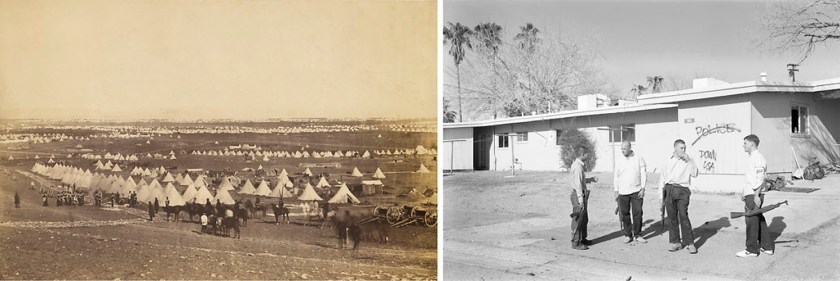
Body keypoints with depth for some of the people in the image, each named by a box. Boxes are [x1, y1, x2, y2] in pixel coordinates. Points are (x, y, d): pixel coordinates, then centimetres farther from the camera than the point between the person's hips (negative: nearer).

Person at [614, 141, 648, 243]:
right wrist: (616, 191, 5)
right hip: (623, 192, 1)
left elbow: (643, 174, 2)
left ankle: (637, 235, 10)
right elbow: (616, 176, 8)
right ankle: (627, 235, 11)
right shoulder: (619, 161, 5)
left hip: (637, 191, -1)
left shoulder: (639, 159, 1)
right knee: (624, 214, 1)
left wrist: (643, 188, -5)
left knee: (637, 213, -1)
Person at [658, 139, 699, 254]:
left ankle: (690, 243, -2)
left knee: (683, 216, -10)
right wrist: (661, 194, 12)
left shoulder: (688, 160, 6)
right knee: (672, 217, 4)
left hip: (682, 190, -2)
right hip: (669, 189, 3)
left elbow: (695, 174, -6)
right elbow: (662, 177, 15)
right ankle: (675, 242, 12)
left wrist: (689, 161, -13)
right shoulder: (668, 161, 12)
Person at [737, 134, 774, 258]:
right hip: (750, 194, 10)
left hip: (754, 195, -10)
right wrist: (745, 194, 22)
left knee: (752, 221, -4)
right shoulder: (750, 157, 17)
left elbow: (760, 179, -19)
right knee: (759, 220, 14)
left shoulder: (758, 158, -14)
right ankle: (767, 247, 22)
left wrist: (756, 195, -22)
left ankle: (751, 250, 3)